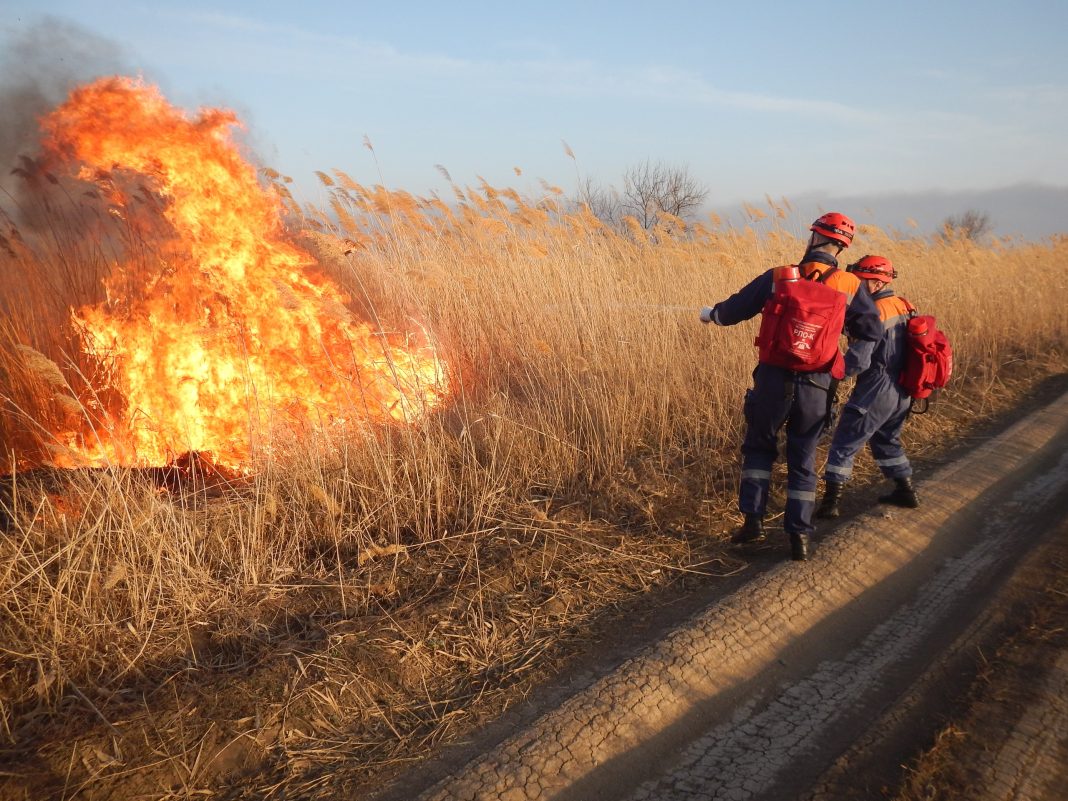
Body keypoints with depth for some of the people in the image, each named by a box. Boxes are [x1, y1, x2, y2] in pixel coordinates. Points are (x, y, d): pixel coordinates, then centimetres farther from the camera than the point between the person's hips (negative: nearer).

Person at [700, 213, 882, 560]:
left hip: (774, 378, -1)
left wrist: (711, 313, 28)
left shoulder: (778, 277, -3)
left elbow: (735, 309, 6)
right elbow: (872, 331, -3)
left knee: (758, 447, 20)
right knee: (803, 461, 14)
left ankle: (753, 519, 13)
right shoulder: (851, 286, -3)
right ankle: (800, 536, 13)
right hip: (816, 387, 1)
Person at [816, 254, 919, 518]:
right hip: (902, 392, 8)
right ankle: (906, 491, 34)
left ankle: (831, 501, 1)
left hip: (875, 393, -8)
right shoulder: (905, 307, 6)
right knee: (887, 440, 27)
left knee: (844, 444, 0)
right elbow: (897, 348, 14)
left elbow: (858, 361, -24)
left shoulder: (874, 314, -20)